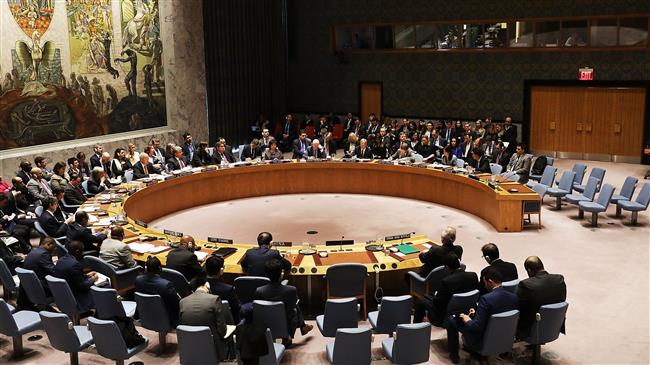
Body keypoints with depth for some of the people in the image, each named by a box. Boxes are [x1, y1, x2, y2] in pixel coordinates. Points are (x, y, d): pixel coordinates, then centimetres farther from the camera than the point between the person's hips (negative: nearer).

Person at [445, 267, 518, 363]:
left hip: (482, 341, -7)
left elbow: (476, 326, -28)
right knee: (472, 315, 29)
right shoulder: (514, 297, -8)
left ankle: (453, 354, 26)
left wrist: (467, 320, -8)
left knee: (450, 319, 12)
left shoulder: (486, 298, -29)